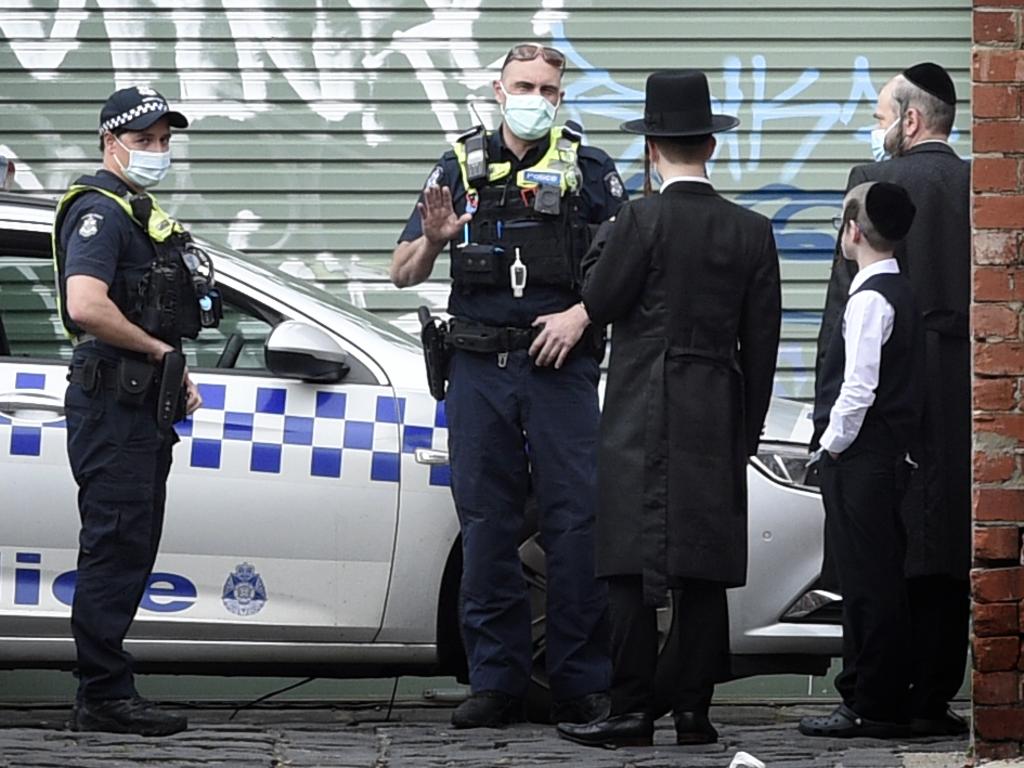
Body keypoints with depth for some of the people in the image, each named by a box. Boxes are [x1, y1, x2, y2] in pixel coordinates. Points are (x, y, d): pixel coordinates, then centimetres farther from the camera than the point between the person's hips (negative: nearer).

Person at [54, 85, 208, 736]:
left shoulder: (144, 213, 20)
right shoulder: (99, 212, -12)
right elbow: (87, 307, -27)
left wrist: (177, 376, 14)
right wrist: (159, 350, -16)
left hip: (143, 407, 10)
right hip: (112, 405, -10)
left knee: (131, 553, 11)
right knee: (115, 549, -11)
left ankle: (107, 692, 15)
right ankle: (105, 695, -10)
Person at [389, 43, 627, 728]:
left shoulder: (588, 169, 7)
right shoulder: (461, 168, 11)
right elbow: (404, 275, 10)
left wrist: (581, 314, -12)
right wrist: (431, 240, -12)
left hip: (560, 364, -2)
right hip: (480, 365, 2)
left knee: (575, 521, -6)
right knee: (486, 524, 2)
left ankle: (581, 684, -2)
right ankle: (497, 683, 7)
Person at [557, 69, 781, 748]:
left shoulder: (641, 221, -9)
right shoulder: (752, 232, 4)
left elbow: (599, 302, -4)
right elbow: (762, 340, 7)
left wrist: (603, 243, 11)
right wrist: (748, 429, 14)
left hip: (643, 421, -4)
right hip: (719, 423, 4)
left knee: (635, 567, -3)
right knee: (703, 574, 6)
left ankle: (633, 710, -6)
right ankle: (693, 707, 6)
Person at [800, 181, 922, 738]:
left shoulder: (869, 299, -15)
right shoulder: (899, 292, 14)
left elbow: (858, 388, -22)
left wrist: (832, 444, -11)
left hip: (859, 459, -10)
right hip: (888, 456, 10)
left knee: (868, 584, -7)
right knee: (876, 583, 13)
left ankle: (872, 707, -6)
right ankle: (880, 701, 17)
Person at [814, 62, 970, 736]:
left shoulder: (875, 182, -4)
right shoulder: (982, 187, 6)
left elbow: (848, 291, -6)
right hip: (964, 392, 3)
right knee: (951, 556, 5)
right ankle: (933, 699, 5)